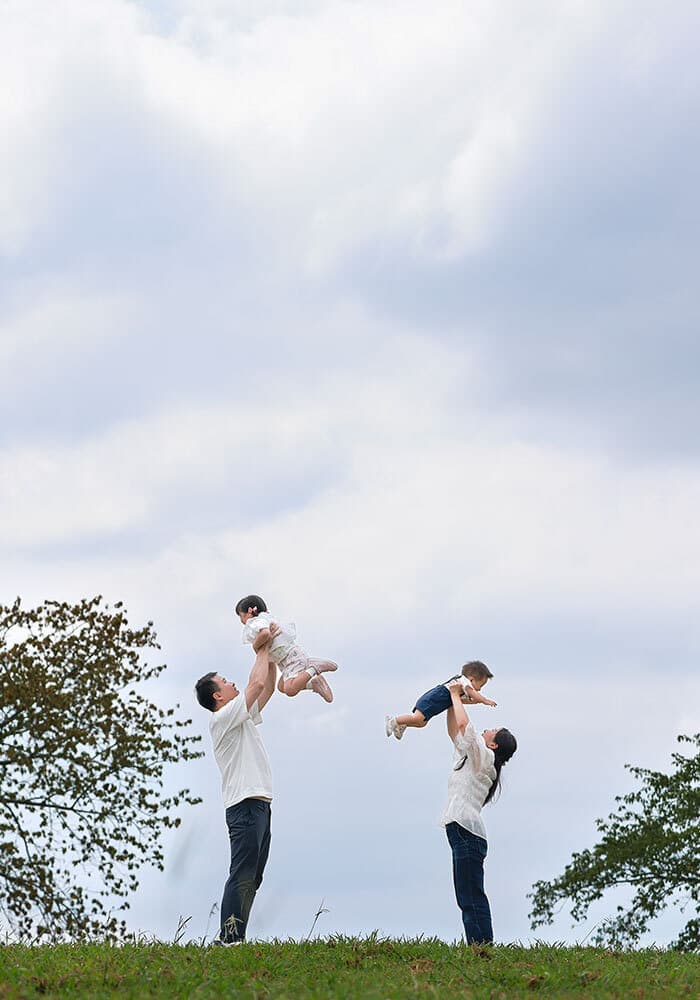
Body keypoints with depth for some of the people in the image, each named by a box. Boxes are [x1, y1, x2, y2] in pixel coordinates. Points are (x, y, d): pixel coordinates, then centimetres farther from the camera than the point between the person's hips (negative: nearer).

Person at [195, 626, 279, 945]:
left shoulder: (242, 717, 21)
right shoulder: (223, 717, -6)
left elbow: (267, 689, 28)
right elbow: (257, 683, -11)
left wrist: (271, 656, 18)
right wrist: (263, 649, 2)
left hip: (260, 805, 10)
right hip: (245, 805, -10)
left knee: (251, 878, 7)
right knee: (242, 876, -14)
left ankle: (235, 938, 7)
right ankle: (229, 937, -17)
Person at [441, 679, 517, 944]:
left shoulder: (484, 758, -2)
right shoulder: (470, 756, 23)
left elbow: (464, 725, -10)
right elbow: (455, 731, 33)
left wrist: (456, 695, 2)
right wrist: (451, 702, 27)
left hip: (467, 832, -10)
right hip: (462, 831, 10)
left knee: (471, 898, -15)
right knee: (468, 899, 5)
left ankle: (481, 946, -21)